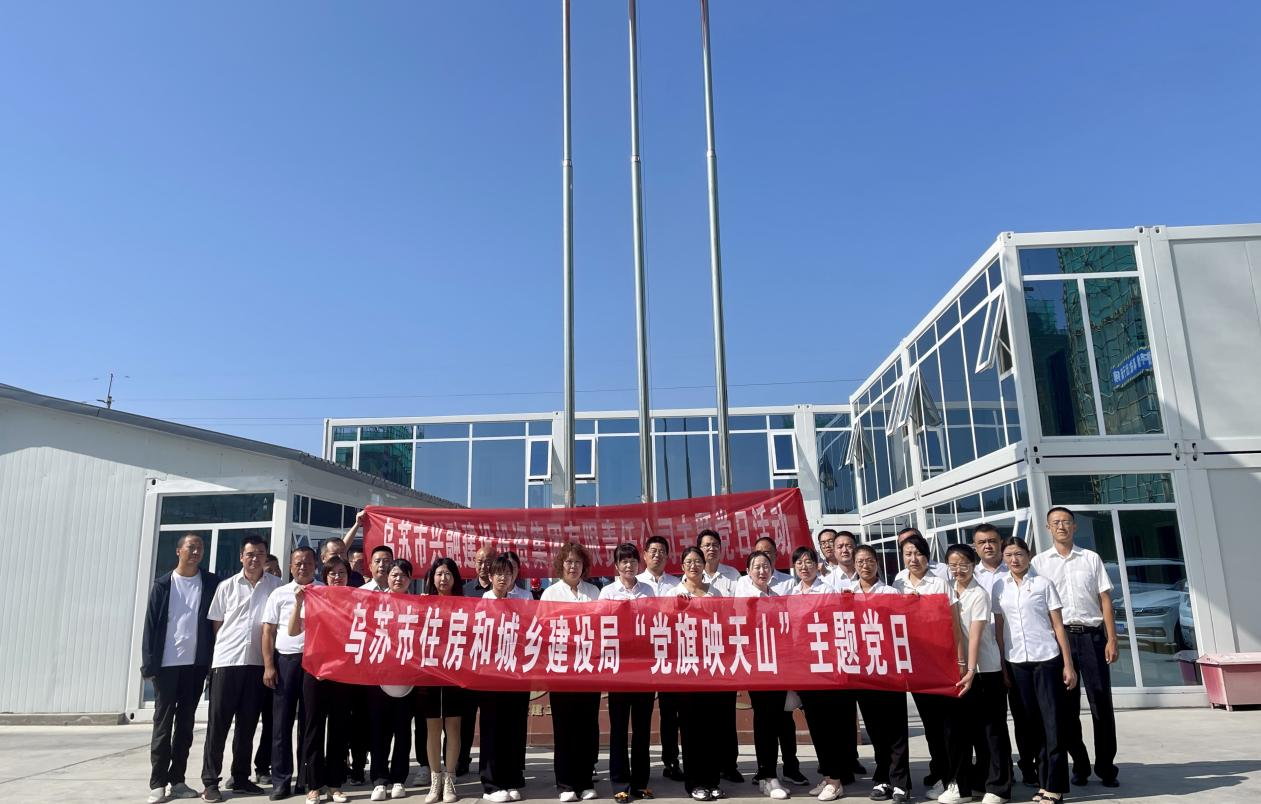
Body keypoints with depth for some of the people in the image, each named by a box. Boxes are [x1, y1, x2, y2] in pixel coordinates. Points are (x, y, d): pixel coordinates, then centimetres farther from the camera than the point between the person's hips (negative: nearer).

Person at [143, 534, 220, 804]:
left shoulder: (211, 583, 3)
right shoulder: (162, 584, 3)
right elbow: (151, 624, 0)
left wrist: (213, 661, -4)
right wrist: (148, 663, -7)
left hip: (196, 664, 1)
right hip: (166, 663, -1)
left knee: (185, 724, 8)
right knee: (163, 723, 2)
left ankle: (177, 780, 15)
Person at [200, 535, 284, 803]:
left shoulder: (276, 585, 2)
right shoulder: (227, 586, 3)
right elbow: (216, 623, 9)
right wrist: (226, 647, 2)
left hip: (257, 662, 1)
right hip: (227, 661, -1)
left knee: (247, 723, 9)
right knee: (218, 722, 1)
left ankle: (240, 777, 20)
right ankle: (210, 781, 8)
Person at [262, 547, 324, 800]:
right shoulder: (279, 594, 7)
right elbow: (268, 631, 5)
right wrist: (268, 666, -3)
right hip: (286, 660, 1)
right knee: (282, 721, 4)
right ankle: (281, 780, 11)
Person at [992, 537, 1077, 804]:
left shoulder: (1043, 583, -1)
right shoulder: (999, 587, 6)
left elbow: (1058, 626, 0)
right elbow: (999, 628, 9)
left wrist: (1068, 665, -4)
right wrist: (1002, 666, 6)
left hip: (1047, 659, -3)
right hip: (1017, 662, 3)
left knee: (1054, 723, -2)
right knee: (1034, 722, 9)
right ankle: (1044, 782, 18)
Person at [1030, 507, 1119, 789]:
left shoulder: (1091, 558, 7)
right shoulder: (1039, 562, 6)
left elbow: (1105, 600, 5)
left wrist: (1112, 639, -2)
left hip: (1091, 635, 0)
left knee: (1101, 704, 2)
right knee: (1067, 706, 7)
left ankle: (1106, 767, 15)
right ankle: (1080, 765, 20)